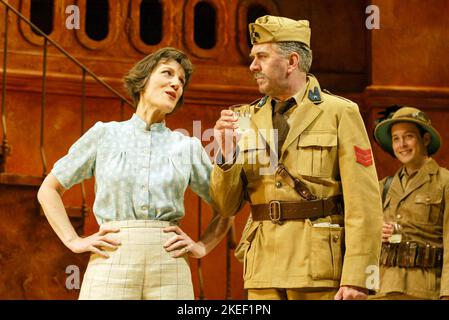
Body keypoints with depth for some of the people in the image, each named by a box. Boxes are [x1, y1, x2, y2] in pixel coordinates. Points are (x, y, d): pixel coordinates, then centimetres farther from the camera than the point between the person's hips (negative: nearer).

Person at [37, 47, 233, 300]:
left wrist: (202, 247, 7)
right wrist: (74, 241, 3)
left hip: (170, 268, 1)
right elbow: (49, 190, 15)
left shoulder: (188, 147, 14)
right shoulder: (105, 135, 11)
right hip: (112, 263, -1)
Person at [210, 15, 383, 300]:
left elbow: (364, 203, -7)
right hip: (264, 272, 4)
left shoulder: (340, 113, -1)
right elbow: (226, 207, 10)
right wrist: (227, 155, -7)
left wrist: (356, 279, -14)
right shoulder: (249, 118, 11)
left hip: (320, 273, -4)